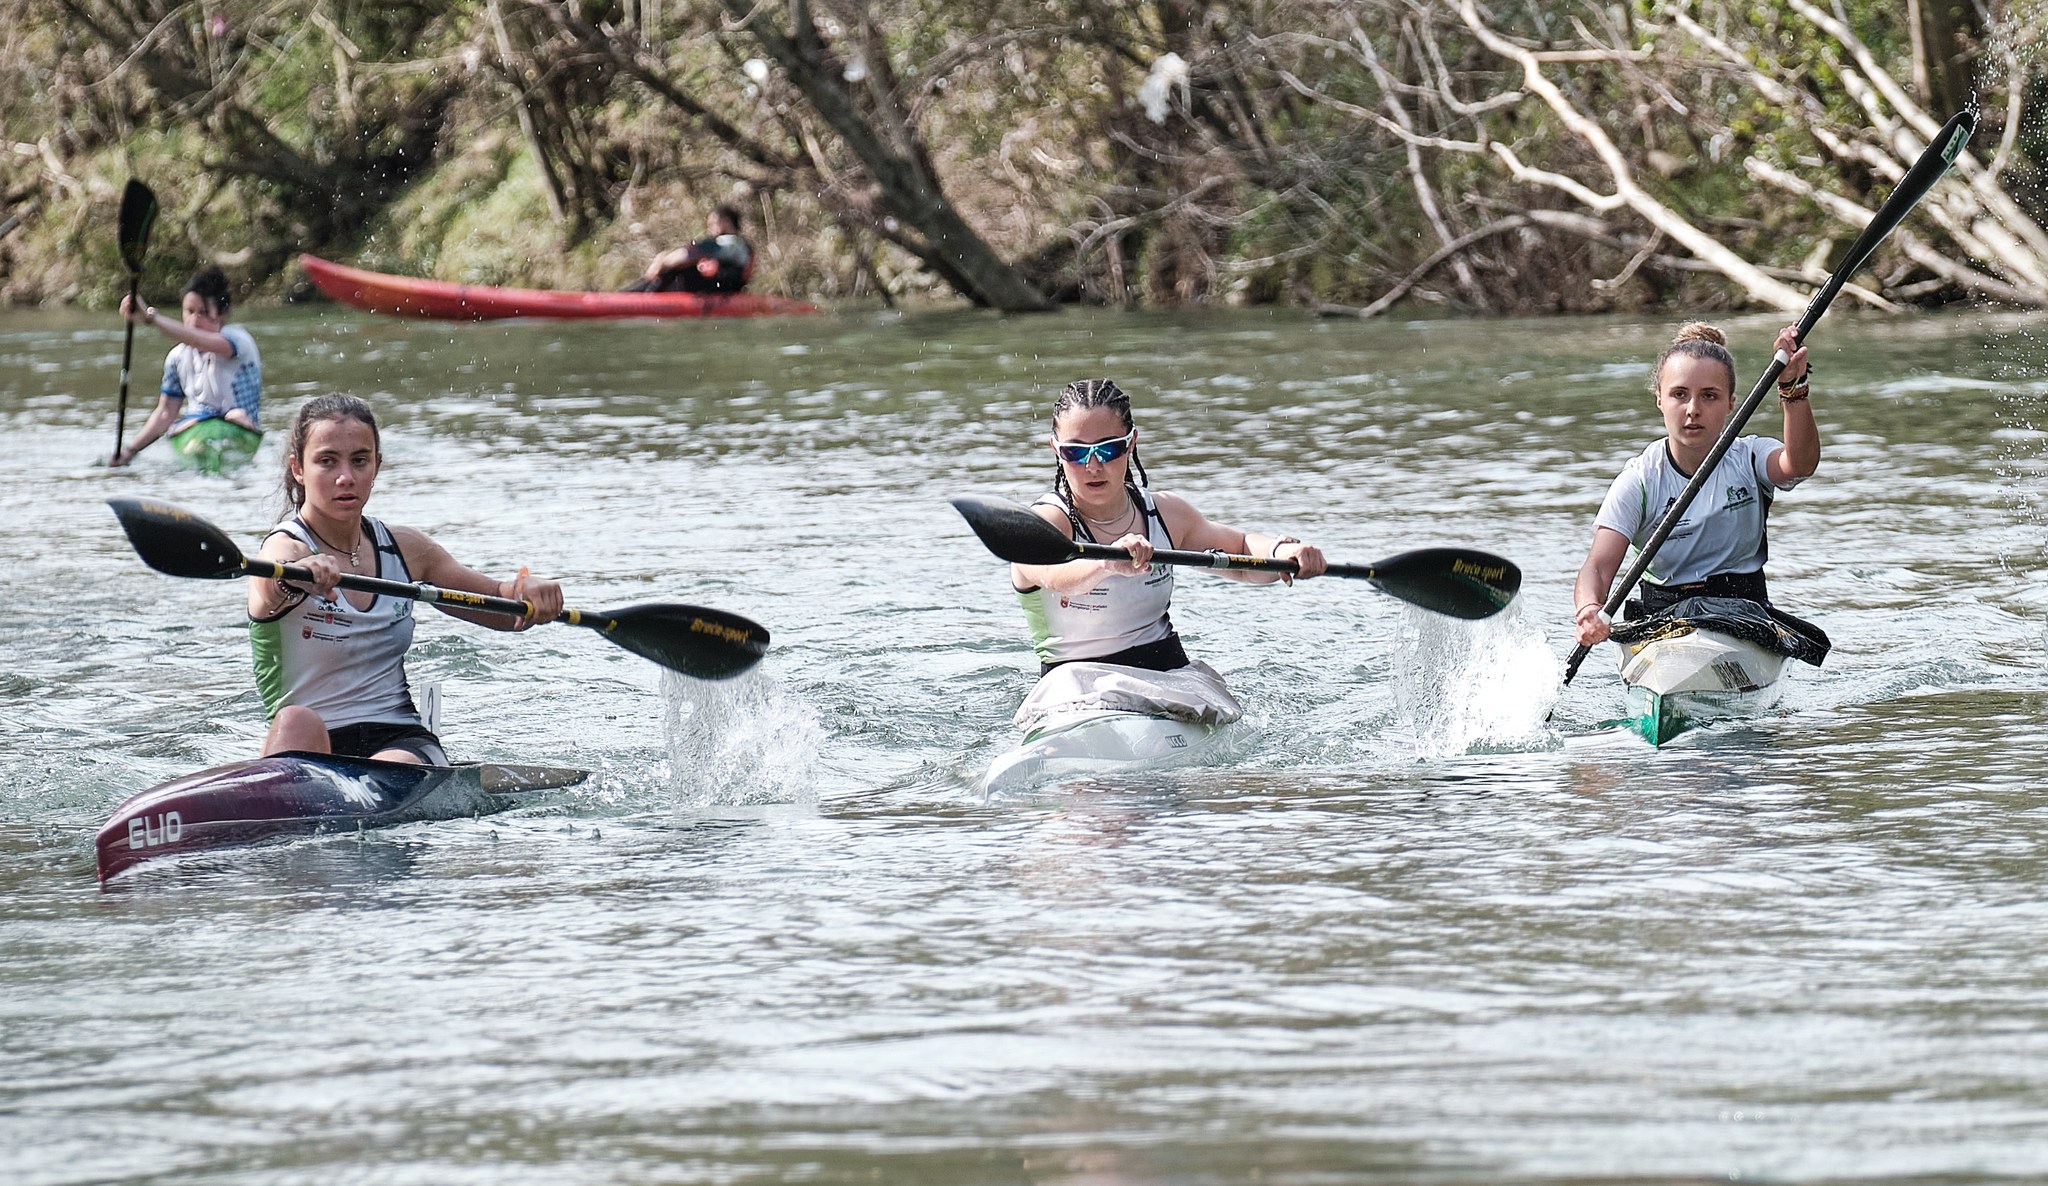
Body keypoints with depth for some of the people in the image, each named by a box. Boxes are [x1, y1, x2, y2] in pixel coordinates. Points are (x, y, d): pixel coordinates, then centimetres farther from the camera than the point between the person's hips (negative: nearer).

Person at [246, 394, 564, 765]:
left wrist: (528, 592, -5)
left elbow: (501, 609, 21)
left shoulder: (406, 549, 11)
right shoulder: (285, 548, -7)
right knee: (298, 723, -38)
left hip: (402, 743, 3)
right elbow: (264, 602, -33)